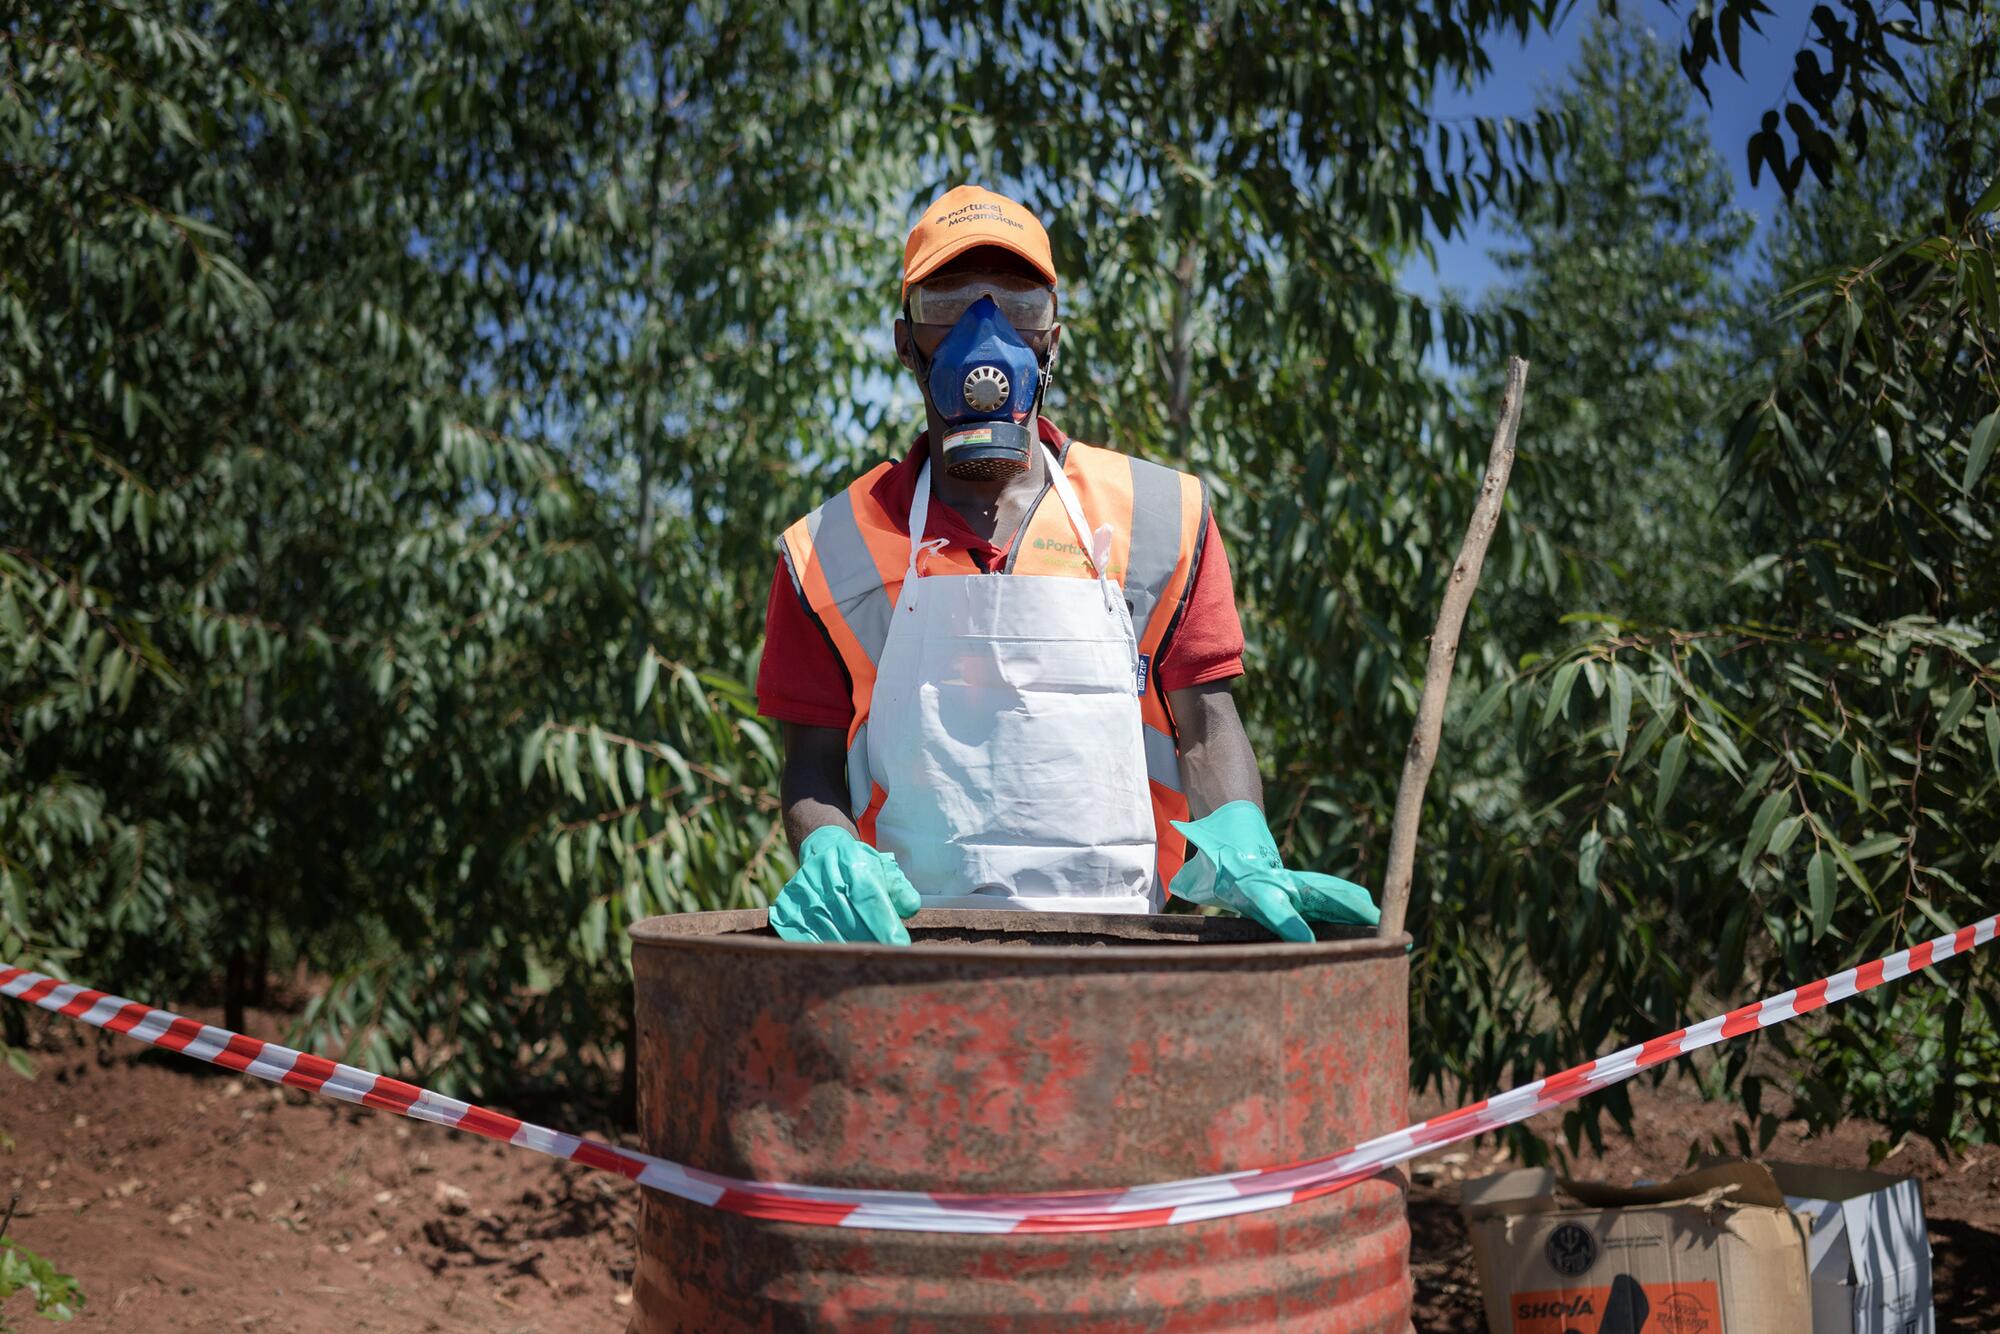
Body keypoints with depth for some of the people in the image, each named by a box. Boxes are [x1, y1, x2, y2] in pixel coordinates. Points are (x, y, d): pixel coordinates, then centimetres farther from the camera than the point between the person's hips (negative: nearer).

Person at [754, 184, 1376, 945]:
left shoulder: (1161, 519, 14)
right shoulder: (831, 550, 12)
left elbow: (1204, 728, 10)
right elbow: (812, 766, 11)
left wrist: (1239, 856, -10)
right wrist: (829, 859, -11)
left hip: (1119, 950, 0)